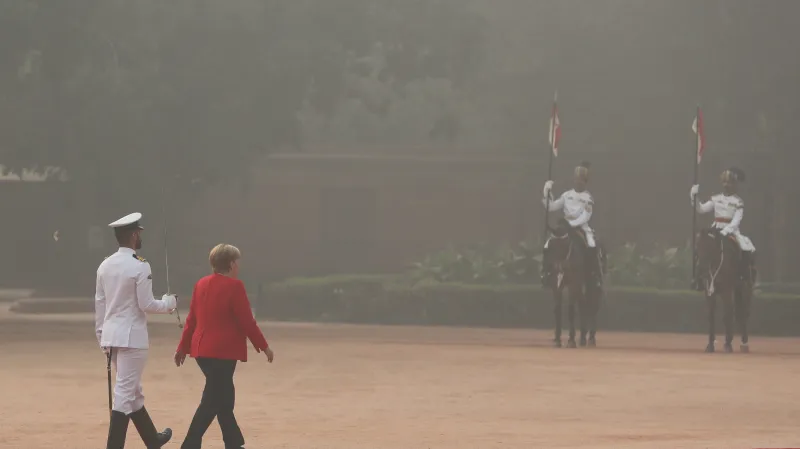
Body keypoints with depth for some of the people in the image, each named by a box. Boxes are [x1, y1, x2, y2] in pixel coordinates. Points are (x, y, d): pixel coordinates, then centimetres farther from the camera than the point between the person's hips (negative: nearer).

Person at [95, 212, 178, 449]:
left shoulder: (105, 265, 6)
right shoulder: (140, 266, -14)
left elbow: (99, 303, 10)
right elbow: (146, 305, -15)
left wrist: (101, 335, 18)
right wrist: (169, 303, 4)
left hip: (110, 334, 8)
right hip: (131, 335, -8)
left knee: (133, 390, 18)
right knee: (125, 392, -5)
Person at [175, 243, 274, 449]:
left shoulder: (201, 284, 9)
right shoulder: (234, 286, -12)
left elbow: (192, 318, 13)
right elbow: (247, 321, -11)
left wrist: (183, 347, 20)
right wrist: (264, 346, -1)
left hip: (202, 350, 8)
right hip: (223, 351, -8)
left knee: (223, 396, 18)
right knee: (212, 401, -5)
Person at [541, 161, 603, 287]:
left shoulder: (588, 198, -3)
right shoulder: (567, 195, 8)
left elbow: (585, 217, -13)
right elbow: (552, 207, 5)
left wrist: (572, 223, -24)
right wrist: (547, 193, -8)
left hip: (582, 227, -4)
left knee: (592, 246, -31)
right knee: (547, 246, -15)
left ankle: (596, 275, -22)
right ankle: (546, 273, -2)